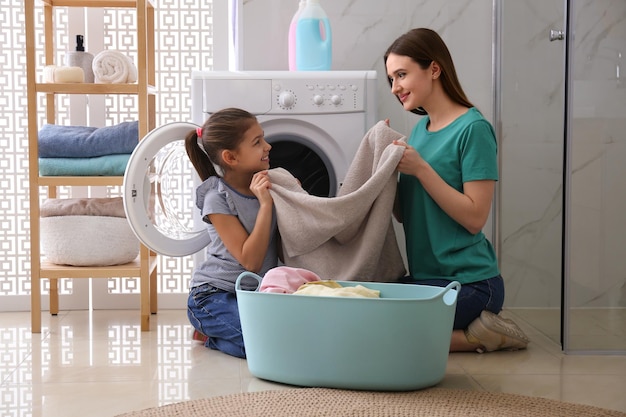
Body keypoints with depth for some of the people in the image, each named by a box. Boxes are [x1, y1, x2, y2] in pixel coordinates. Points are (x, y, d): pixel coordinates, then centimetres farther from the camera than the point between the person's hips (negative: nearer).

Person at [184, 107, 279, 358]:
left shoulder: (267, 185, 4)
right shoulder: (217, 198, -15)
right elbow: (250, 261, -21)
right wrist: (265, 204, -25)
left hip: (257, 291, 8)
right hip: (215, 295, -8)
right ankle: (209, 335, 2)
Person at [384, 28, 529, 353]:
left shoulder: (473, 128, -11)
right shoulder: (420, 129, 12)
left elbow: (475, 218, -16)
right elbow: (404, 214, 12)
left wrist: (419, 168, -19)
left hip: (467, 281, -9)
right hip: (424, 277, 9)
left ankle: (477, 336, -3)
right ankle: (476, 328, 6)